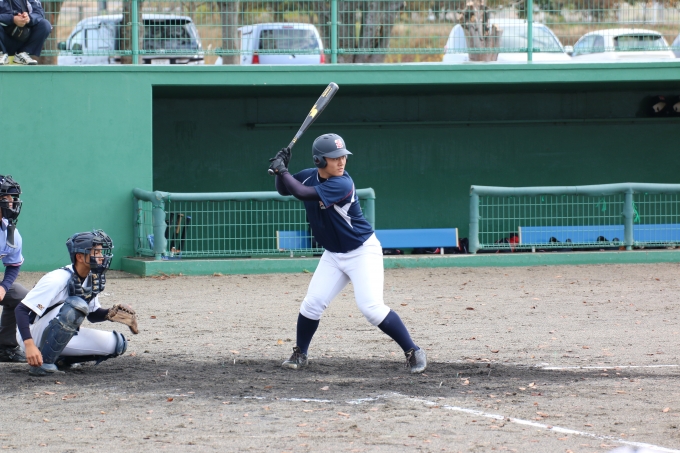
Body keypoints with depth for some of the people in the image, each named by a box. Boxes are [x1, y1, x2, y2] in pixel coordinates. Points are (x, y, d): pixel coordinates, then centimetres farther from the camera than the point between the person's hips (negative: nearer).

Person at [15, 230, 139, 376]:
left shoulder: (92, 279, -1)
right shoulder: (59, 280, -25)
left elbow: (92, 314, 14)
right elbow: (21, 310, -29)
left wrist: (109, 314, -9)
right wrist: (29, 345, -41)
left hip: (61, 338, 8)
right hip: (34, 336, -8)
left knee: (116, 343, -5)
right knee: (76, 304, -33)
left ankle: (61, 360, 4)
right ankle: (43, 362, -26)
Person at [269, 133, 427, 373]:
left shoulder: (342, 184, -27)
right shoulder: (310, 176, -5)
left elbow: (302, 193, -34)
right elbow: (284, 190, 10)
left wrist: (282, 170, -25)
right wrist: (281, 169, -9)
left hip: (363, 252, -6)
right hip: (333, 255, 6)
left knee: (371, 307, -18)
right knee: (312, 303, 0)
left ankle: (413, 352, -9)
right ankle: (300, 354, 20)